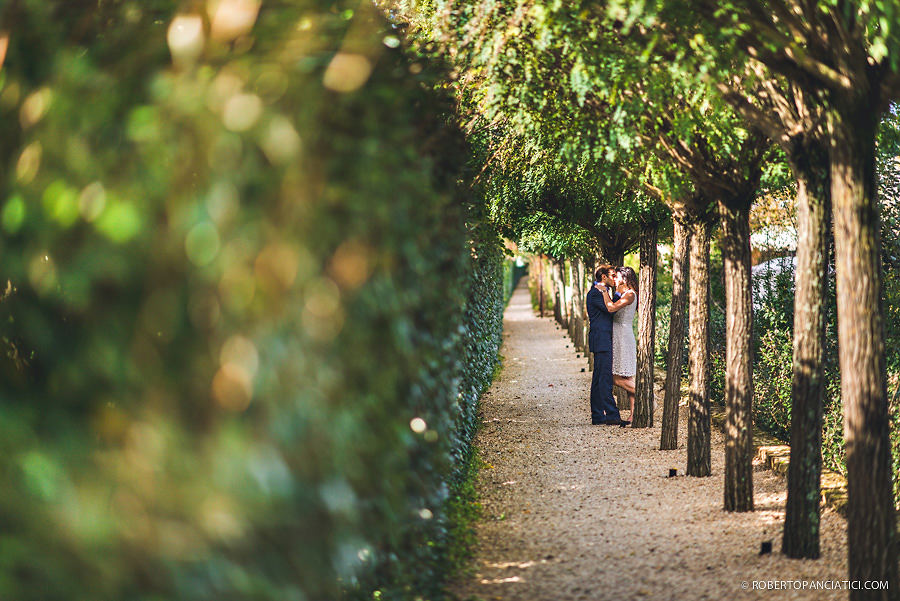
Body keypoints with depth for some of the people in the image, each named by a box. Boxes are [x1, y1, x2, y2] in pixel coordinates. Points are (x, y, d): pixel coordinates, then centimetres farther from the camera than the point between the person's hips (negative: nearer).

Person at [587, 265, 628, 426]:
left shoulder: (599, 292, 21)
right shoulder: (595, 293, -11)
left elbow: (610, 310, 18)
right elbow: (610, 309, -19)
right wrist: (618, 294, -6)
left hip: (603, 341, 11)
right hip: (602, 341, -11)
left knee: (599, 379, 10)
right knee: (605, 378, -12)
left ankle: (597, 416, 13)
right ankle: (612, 415, -15)